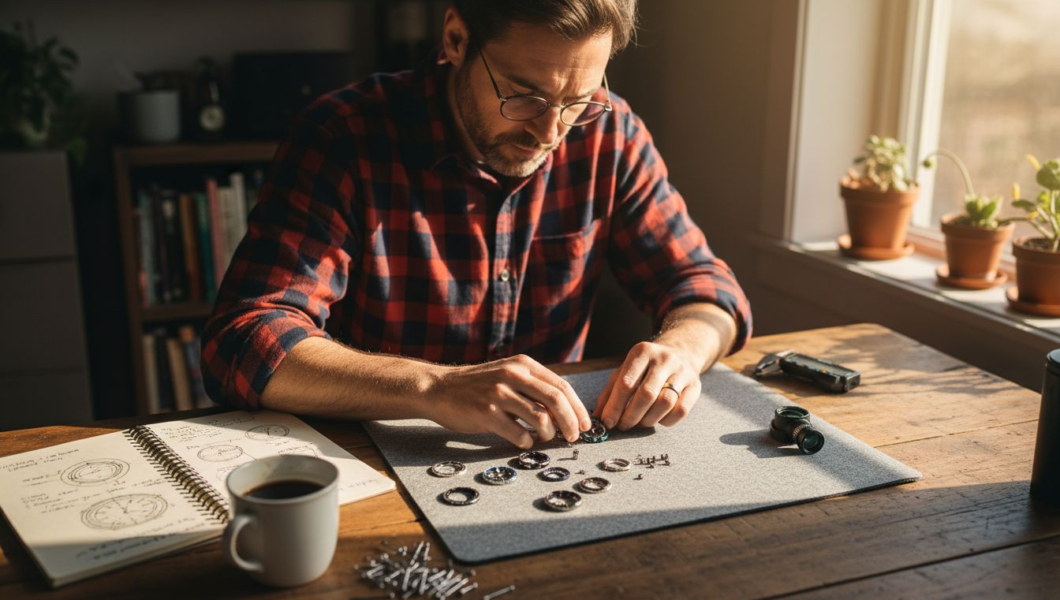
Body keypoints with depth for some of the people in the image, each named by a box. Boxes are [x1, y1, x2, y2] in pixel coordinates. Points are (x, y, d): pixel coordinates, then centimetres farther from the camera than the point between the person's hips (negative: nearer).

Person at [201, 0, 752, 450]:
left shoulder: (605, 132, -4)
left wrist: (681, 350, -20)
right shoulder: (341, 139, -15)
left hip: (547, 463, 3)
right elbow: (242, 343, -22)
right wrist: (436, 389, -35)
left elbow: (703, 284, 3)